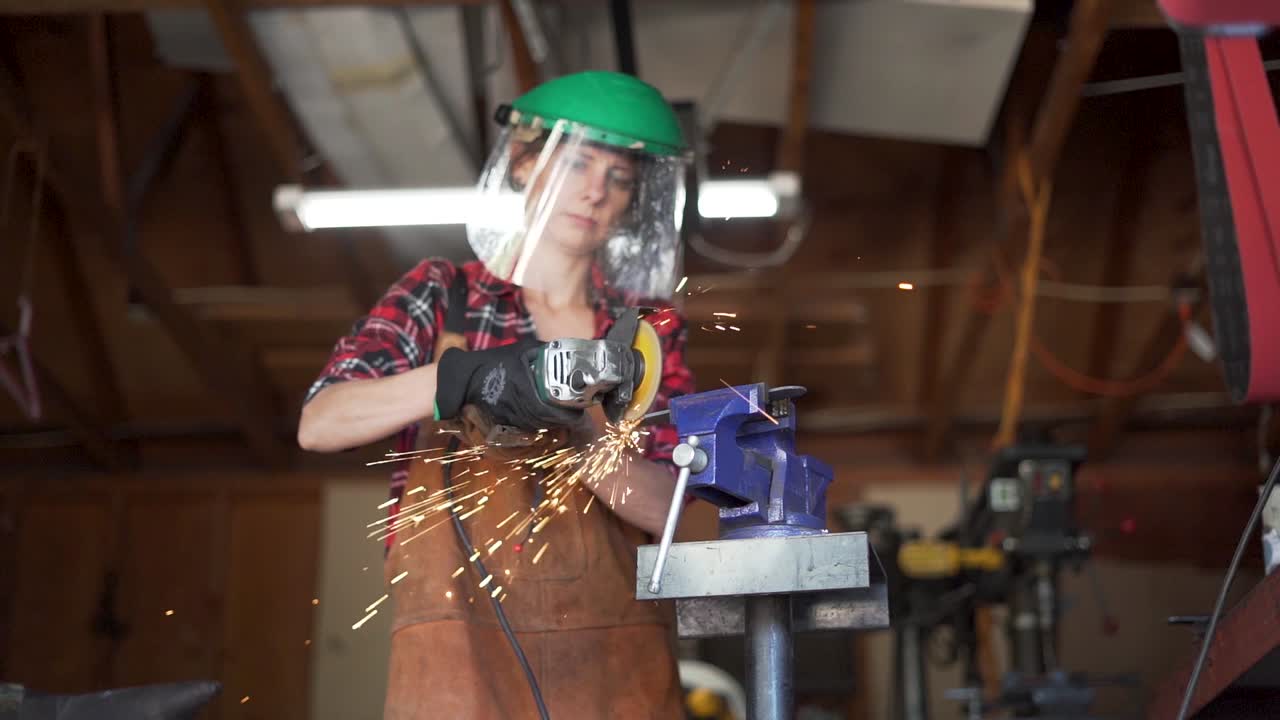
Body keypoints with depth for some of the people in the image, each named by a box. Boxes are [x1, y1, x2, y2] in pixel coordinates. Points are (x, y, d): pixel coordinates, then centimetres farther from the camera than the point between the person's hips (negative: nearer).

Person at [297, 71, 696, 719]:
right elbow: (317, 425, -5)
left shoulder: (652, 330, 9)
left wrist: (574, 426, -19)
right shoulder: (440, 296, 6)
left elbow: (662, 508, -1)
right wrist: (463, 376, -20)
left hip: (616, 658, 2)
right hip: (463, 643, -1)